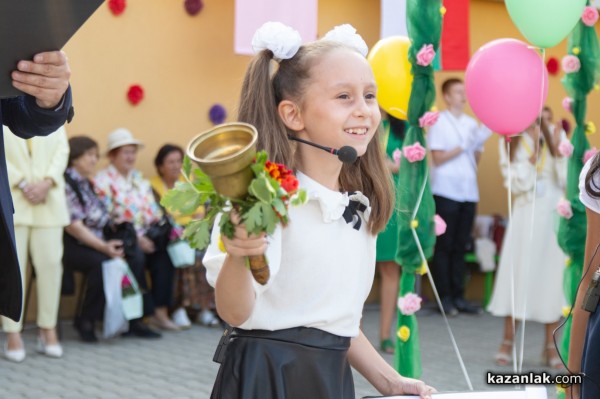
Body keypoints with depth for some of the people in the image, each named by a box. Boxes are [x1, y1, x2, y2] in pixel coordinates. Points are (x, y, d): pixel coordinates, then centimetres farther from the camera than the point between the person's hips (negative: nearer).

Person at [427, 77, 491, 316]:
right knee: (444, 246, -1)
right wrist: (464, 146, -11)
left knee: (460, 247, 7)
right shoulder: (439, 122, -1)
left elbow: (476, 160, 14)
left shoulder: (472, 123, 14)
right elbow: (437, 157, -7)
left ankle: (458, 296, 10)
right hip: (446, 191, -5)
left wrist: (479, 145, -4)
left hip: (468, 191, 5)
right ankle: (444, 297, 3)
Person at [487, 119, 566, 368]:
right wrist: (534, 153, -12)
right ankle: (507, 344, 10)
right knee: (518, 275, 0)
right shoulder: (510, 142, 3)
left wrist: (559, 150, -13)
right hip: (526, 215, -1)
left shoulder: (551, 138, 7)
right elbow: (517, 183, -6)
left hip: (554, 215, 2)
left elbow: (565, 180, -1)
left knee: (553, 277, 2)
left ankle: (550, 347, 9)